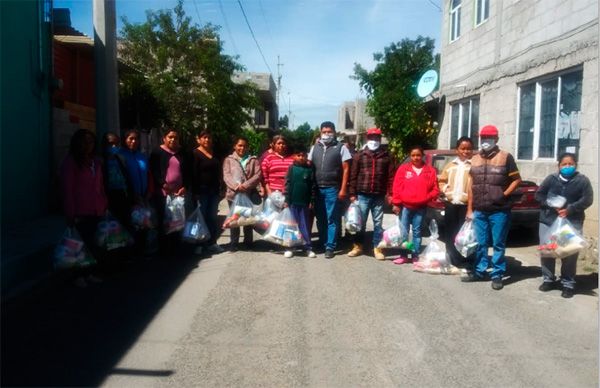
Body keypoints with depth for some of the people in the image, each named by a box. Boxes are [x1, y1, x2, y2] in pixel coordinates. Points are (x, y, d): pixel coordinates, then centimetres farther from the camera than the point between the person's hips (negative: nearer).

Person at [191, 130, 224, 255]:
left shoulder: (214, 154, 14)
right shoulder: (195, 154, -4)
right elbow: (193, 174, -11)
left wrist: (219, 189, 11)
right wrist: (195, 192, -17)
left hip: (214, 190, 6)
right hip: (201, 191, -5)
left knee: (213, 217, 7)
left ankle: (211, 243, 15)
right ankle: (199, 244, 6)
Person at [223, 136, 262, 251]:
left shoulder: (253, 160, 7)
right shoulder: (229, 160, 7)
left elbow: (258, 175, -5)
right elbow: (226, 176, -5)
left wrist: (245, 185, -18)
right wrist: (236, 186, -22)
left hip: (249, 194, 0)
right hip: (234, 193, 0)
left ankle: (248, 242, 24)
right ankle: (234, 243, 16)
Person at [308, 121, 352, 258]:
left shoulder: (341, 147, -1)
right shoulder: (315, 148, 11)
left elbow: (346, 169, -3)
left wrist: (343, 189, -9)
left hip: (332, 189, -4)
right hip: (317, 188, 4)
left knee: (332, 219, 0)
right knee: (320, 218, 12)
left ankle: (330, 247, 6)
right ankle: (322, 244, 23)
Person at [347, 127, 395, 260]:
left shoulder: (386, 156, 5)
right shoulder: (359, 155, 5)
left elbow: (391, 176, 1)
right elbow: (353, 175, 2)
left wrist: (390, 193, -6)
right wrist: (352, 193, -3)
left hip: (379, 196, 0)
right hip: (362, 195, 0)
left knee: (378, 223, 8)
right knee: (360, 222, 7)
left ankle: (377, 248, 18)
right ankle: (358, 246, 20)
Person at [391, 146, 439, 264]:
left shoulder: (430, 171, 4)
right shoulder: (403, 168, 2)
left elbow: (435, 189, 5)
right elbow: (396, 187, 0)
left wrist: (428, 198, -11)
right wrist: (396, 203, -4)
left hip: (421, 207, 1)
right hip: (405, 206, 0)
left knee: (417, 232, 9)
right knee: (403, 232, 3)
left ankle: (415, 256, 16)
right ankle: (403, 255, 11)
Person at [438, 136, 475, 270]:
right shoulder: (450, 165, 16)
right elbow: (442, 180, 19)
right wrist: (446, 191, 2)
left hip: (467, 204, -5)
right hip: (450, 204, 5)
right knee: (451, 233, 10)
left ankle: (468, 263, 3)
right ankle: (453, 261, 21)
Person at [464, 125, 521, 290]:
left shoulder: (505, 157, -1)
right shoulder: (475, 159, 12)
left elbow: (517, 179, -1)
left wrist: (504, 195, -13)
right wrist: (470, 209, 9)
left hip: (499, 211, -4)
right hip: (479, 211, 4)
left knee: (498, 244, 3)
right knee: (481, 243, 12)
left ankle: (497, 275, 12)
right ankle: (479, 271, 22)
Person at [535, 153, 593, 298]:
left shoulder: (582, 180, 3)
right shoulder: (551, 178, 6)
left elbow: (587, 199, -4)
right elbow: (539, 195, 6)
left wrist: (570, 210, -15)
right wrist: (551, 205, -10)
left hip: (572, 222, -2)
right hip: (548, 220, 2)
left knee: (570, 253, -2)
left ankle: (568, 284, 13)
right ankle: (548, 280, 22)